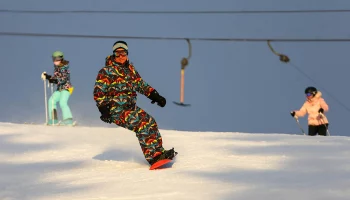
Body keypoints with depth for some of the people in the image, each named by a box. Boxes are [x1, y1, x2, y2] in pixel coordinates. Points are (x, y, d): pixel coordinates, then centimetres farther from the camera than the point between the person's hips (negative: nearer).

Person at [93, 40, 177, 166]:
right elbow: (98, 92, -7)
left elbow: (141, 85, 24)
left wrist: (155, 96, 12)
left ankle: (159, 151, 4)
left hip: (131, 107, 7)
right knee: (141, 125, -22)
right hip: (116, 110, -7)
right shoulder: (106, 71, -3)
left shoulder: (130, 69, 17)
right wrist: (103, 108, -19)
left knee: (150, 122, -3)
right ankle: (152, 157, -24)